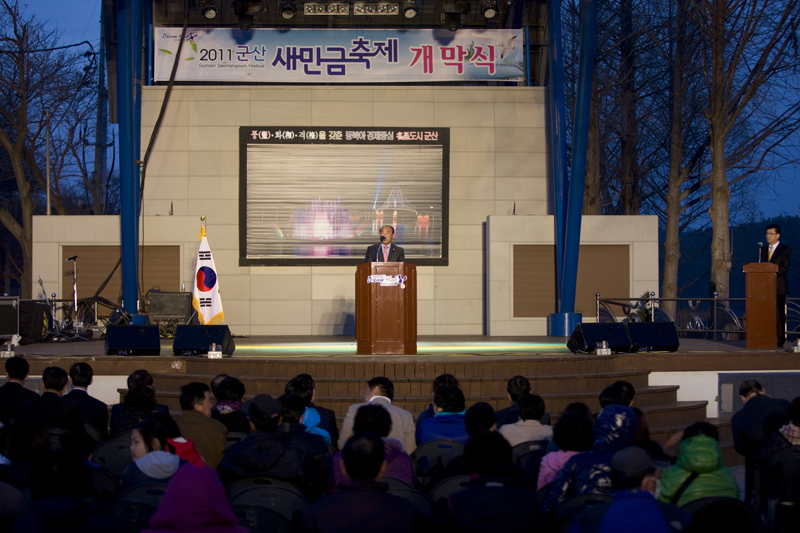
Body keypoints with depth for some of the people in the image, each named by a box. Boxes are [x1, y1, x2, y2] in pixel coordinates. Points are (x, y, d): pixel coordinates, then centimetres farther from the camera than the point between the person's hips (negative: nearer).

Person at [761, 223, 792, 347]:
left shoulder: (785, 250, 1)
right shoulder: (763, 249, 18)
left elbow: (784, 267, -9)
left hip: (779, 286, -5)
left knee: (779, 312, -5)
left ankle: (780, 339, -4)